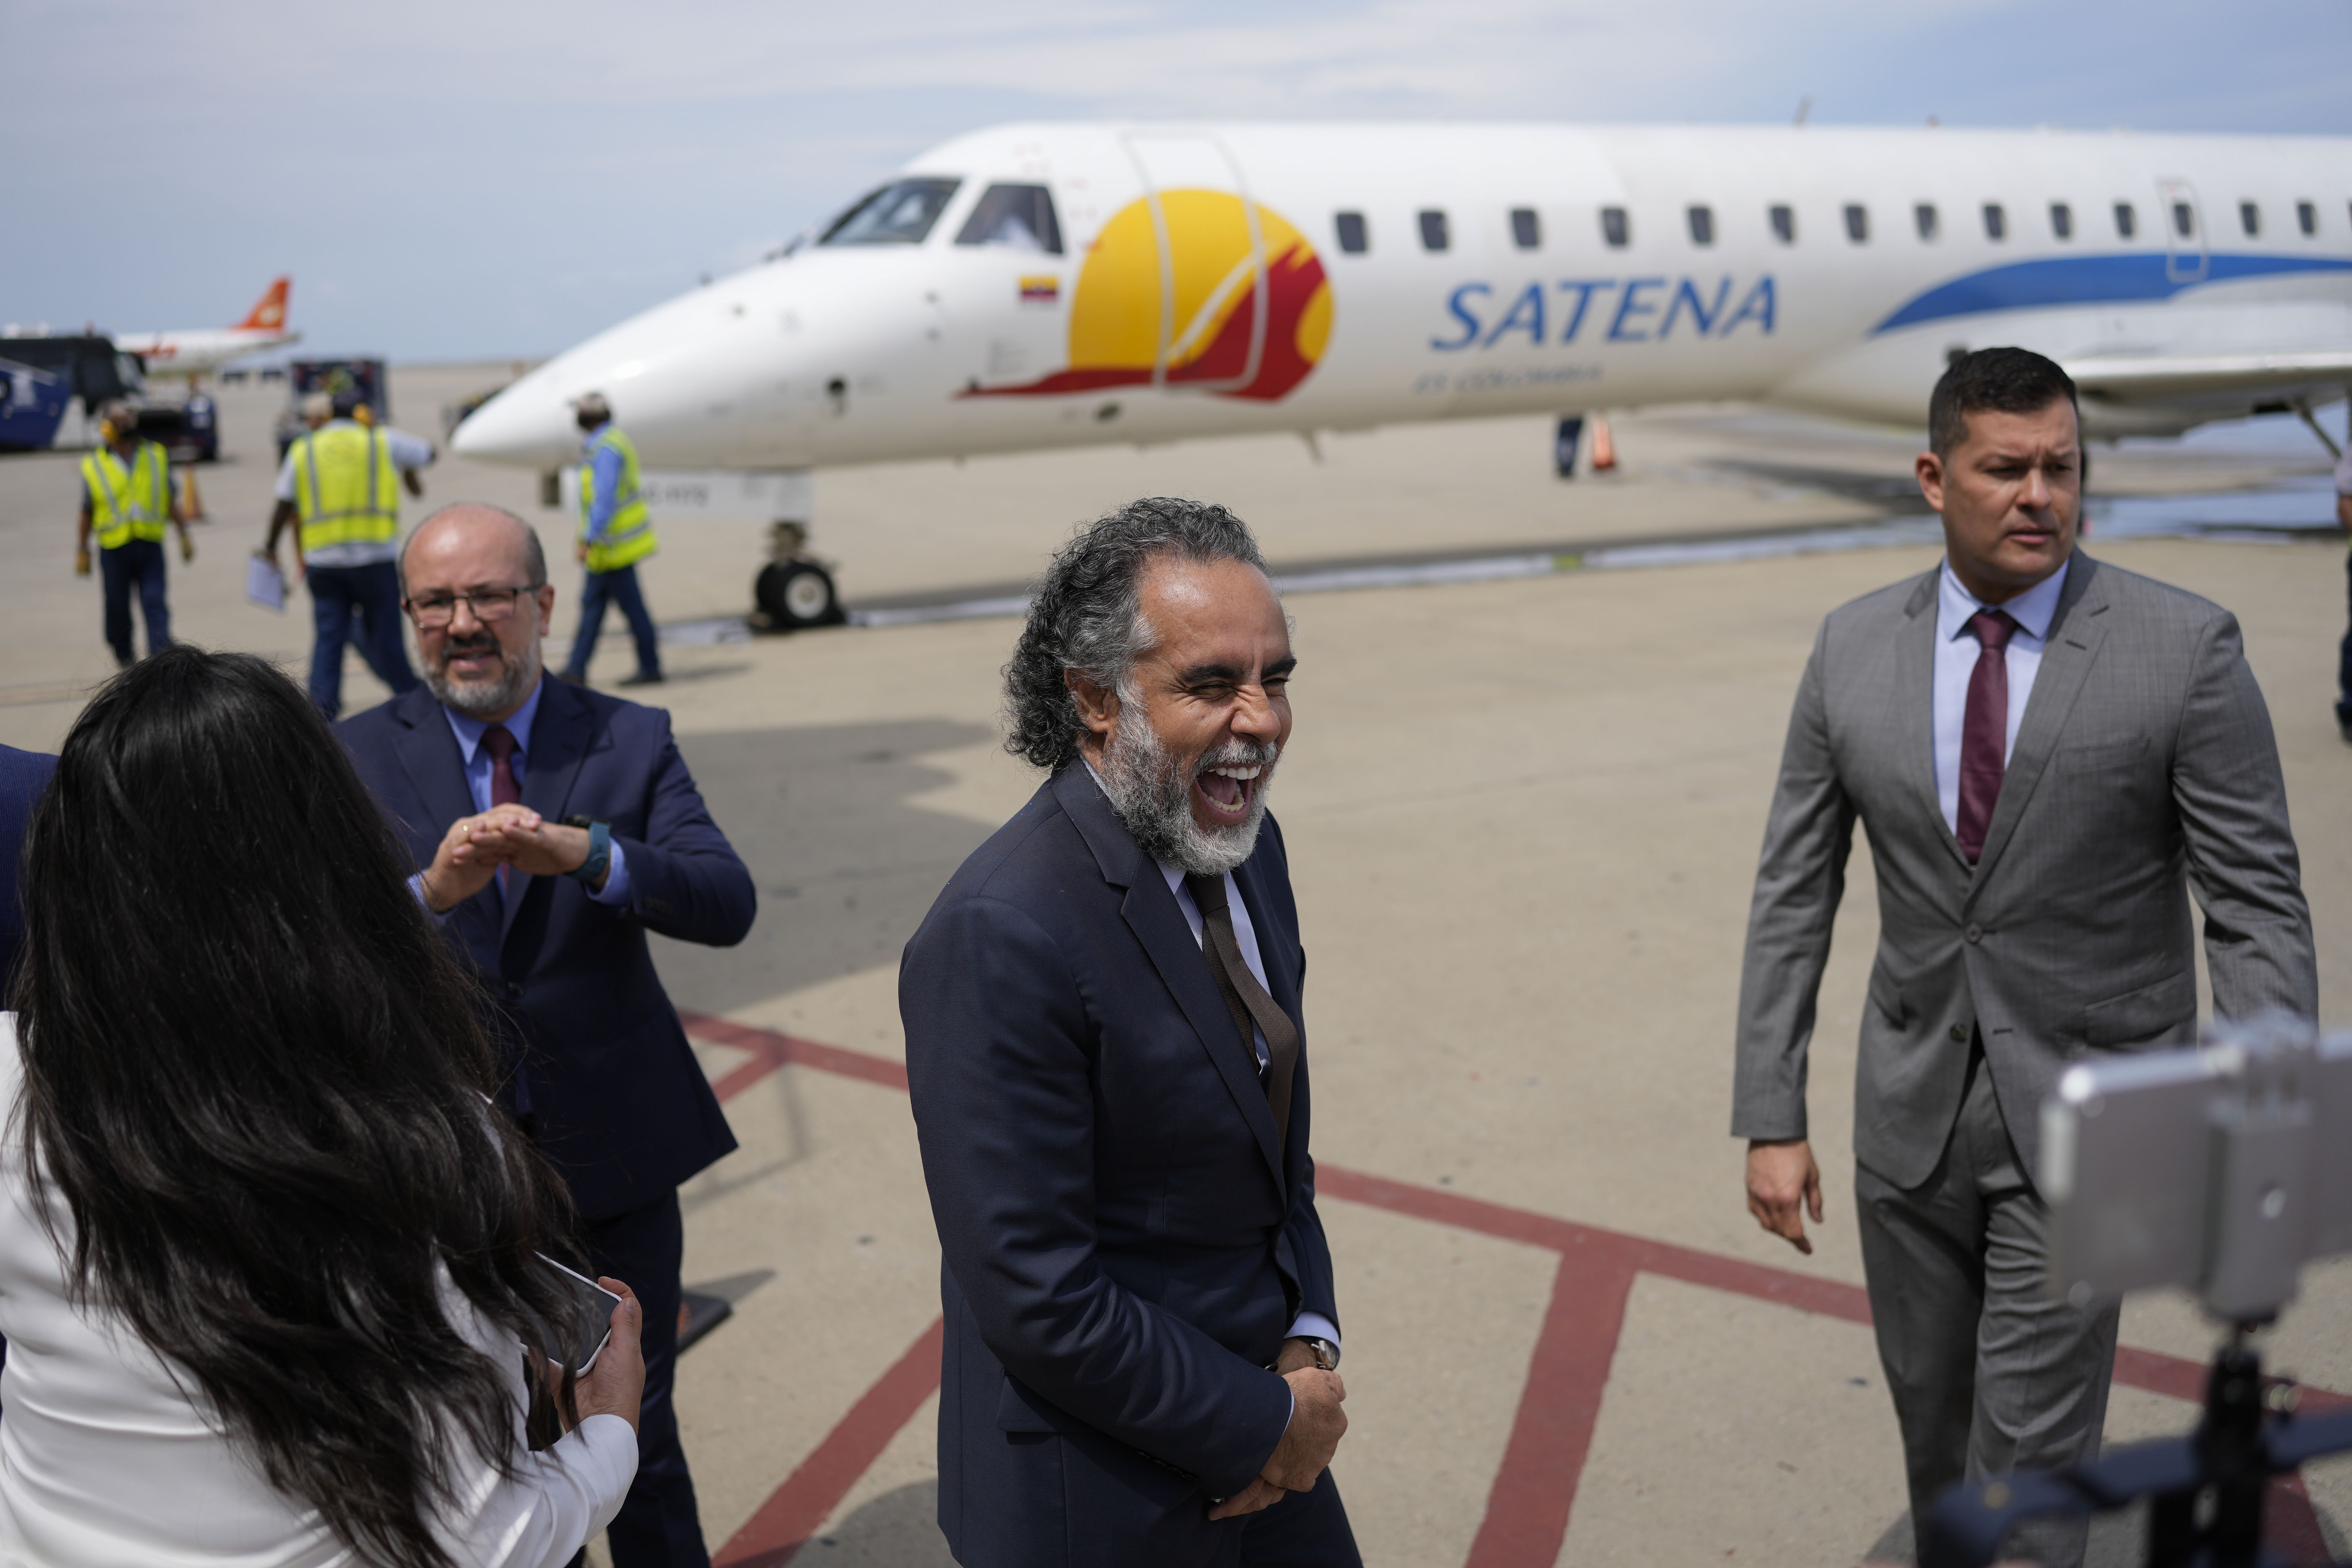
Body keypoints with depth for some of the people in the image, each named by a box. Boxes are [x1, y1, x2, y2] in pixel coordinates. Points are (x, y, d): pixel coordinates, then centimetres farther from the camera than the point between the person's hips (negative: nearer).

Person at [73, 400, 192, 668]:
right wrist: (81, 552, 5)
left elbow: (172, 502, 13)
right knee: (118, 608, 7)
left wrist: (184, 535, 7)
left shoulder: (156, 456, 9)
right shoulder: (94, 466, 3)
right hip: (114, 548, 0)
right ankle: (123, 655, 27)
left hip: (150, 545, 1)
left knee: (155, 603, -10)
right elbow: (86, 514, 7)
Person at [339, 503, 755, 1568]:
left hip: (611, 1158, 0)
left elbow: (728, 905, -18)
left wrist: (586, 854, -35)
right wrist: (432, 891, -36)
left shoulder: (631, 743, -4)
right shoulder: (357, 759, -4)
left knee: (635, 1431, 15)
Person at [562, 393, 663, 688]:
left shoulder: (605, 450, -19)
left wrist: (587, 540, -24)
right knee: (591, 603, 10)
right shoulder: (615, 440, 13)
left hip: (614, 547, -10)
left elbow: (604, 499, -25)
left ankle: (650, 668, 7)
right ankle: (576, 669, 13)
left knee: (632, 606, -1)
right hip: (608, 547, 10)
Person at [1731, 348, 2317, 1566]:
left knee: (2031, 1443, -3)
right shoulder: (1852, 649, -2)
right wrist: (1770, 1121, -2)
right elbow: (1793, 896, 2)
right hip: (1913, 1106, 4)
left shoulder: (2186, 650, -12)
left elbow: (2258, 909, -10)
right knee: (1931, 1411, 18)